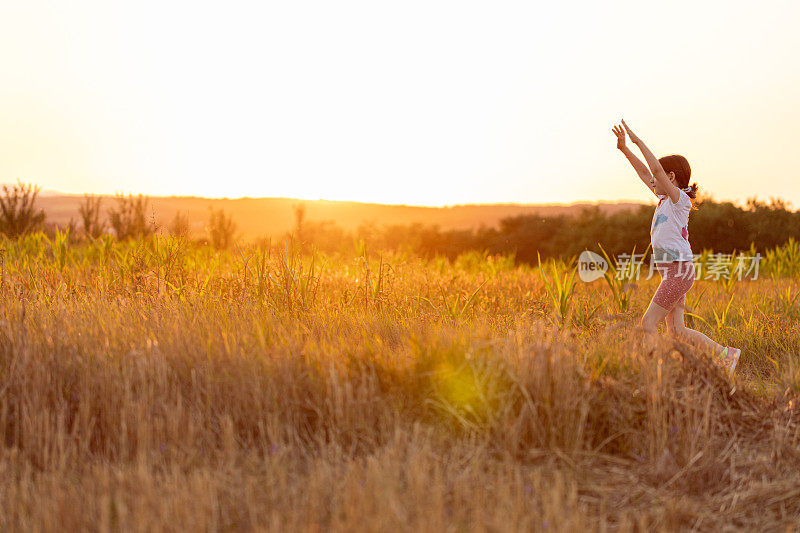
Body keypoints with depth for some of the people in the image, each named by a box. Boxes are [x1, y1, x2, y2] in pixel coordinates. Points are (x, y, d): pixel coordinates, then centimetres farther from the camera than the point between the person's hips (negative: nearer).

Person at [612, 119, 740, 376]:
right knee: (676, 330, 7)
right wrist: (624, 149, 18)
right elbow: (645, 173, 22)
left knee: (648, 323, -10)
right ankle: (725, 354, 13)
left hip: (679, 271, -9)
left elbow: (656, 169, -20)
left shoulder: (679, 198, -9)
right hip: (674, 273, 9)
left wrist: (638, 141, -15)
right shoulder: (664, 198, 15)